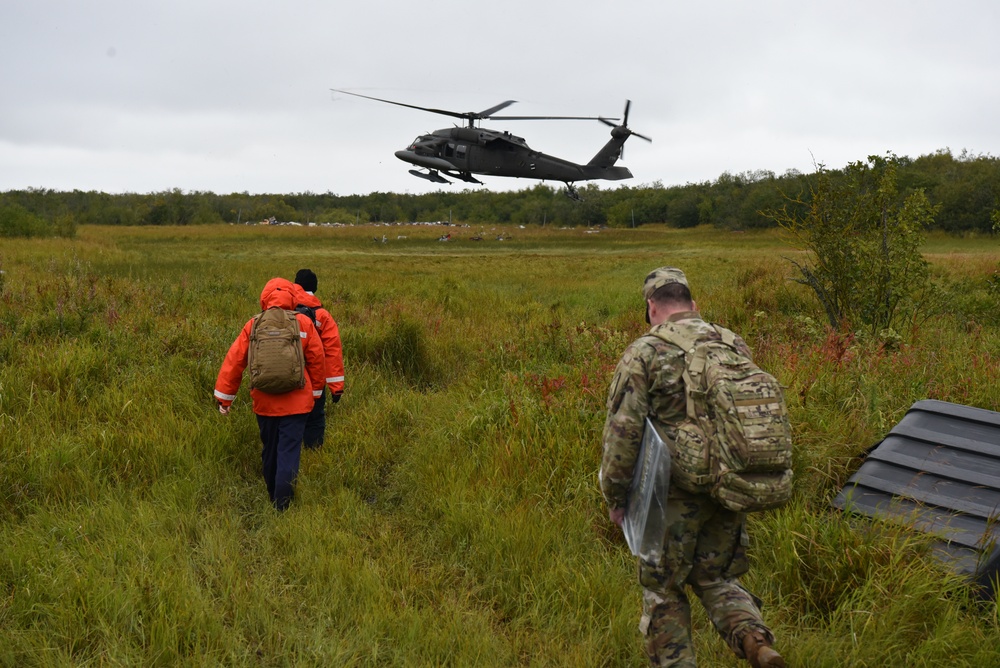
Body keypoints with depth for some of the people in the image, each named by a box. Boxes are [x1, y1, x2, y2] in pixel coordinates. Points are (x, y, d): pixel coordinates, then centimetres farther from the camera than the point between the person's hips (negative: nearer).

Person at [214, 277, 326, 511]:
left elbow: (234, 361, 0)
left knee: (269, 451, 18)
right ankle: (282, 506, -5)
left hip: (264, 402, 2)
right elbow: (317, 360, 3)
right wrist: (315, 392, 17)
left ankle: (273, 498, 32)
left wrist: (224, 397, 9)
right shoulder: (304, 323, -3)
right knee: (289, 453, -1)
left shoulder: (253, 325, 0)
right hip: (296, 402, -2)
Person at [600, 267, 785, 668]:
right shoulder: (735, 346, 7)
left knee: (663, 590, 13)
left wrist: (614, 496, -3)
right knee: (715, 578, 21)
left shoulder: (644, 353, -10)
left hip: (674, 495, -5)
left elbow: (622, 431, -14)